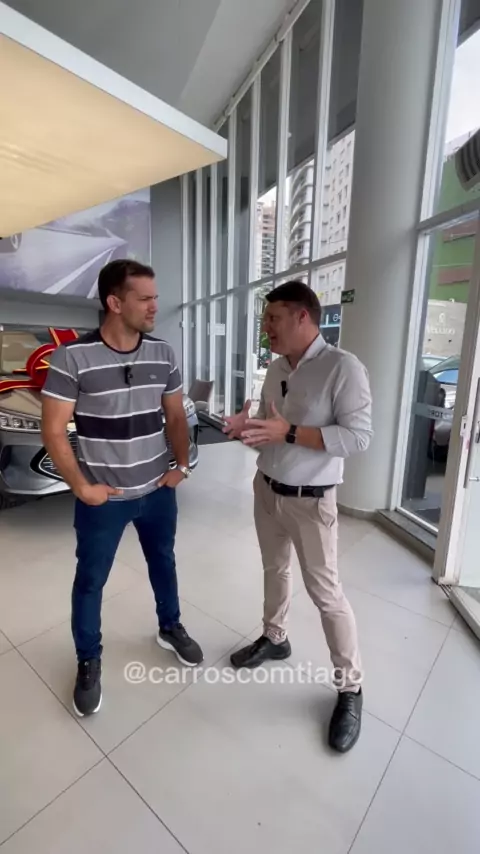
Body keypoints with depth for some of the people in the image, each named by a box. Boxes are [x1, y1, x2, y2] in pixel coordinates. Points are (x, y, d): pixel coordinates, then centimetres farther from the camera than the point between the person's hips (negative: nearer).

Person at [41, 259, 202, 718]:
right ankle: (88, 661, 42)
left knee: (163, 563, 23)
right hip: (103, 498, -3)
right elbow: (53, 430, -11)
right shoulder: (72, 357, -16)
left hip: (158, 491, 4)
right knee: (90, 580, 15)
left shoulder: (163, 354, -3)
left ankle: (170, 629, 50)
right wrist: (81, 486, -13)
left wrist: (181, 465, -1)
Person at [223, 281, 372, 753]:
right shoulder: (276, 368, 4)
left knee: (325, 591, 6)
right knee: (274, 568, 23)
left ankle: (350, 688, 28)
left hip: (310, 501, -6)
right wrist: (246, 428, -10)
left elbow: (358, 435, -22)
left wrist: (288, 432, -28)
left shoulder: (343, 367, -17)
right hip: (266, 488, 7)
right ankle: (274, 638, 47)